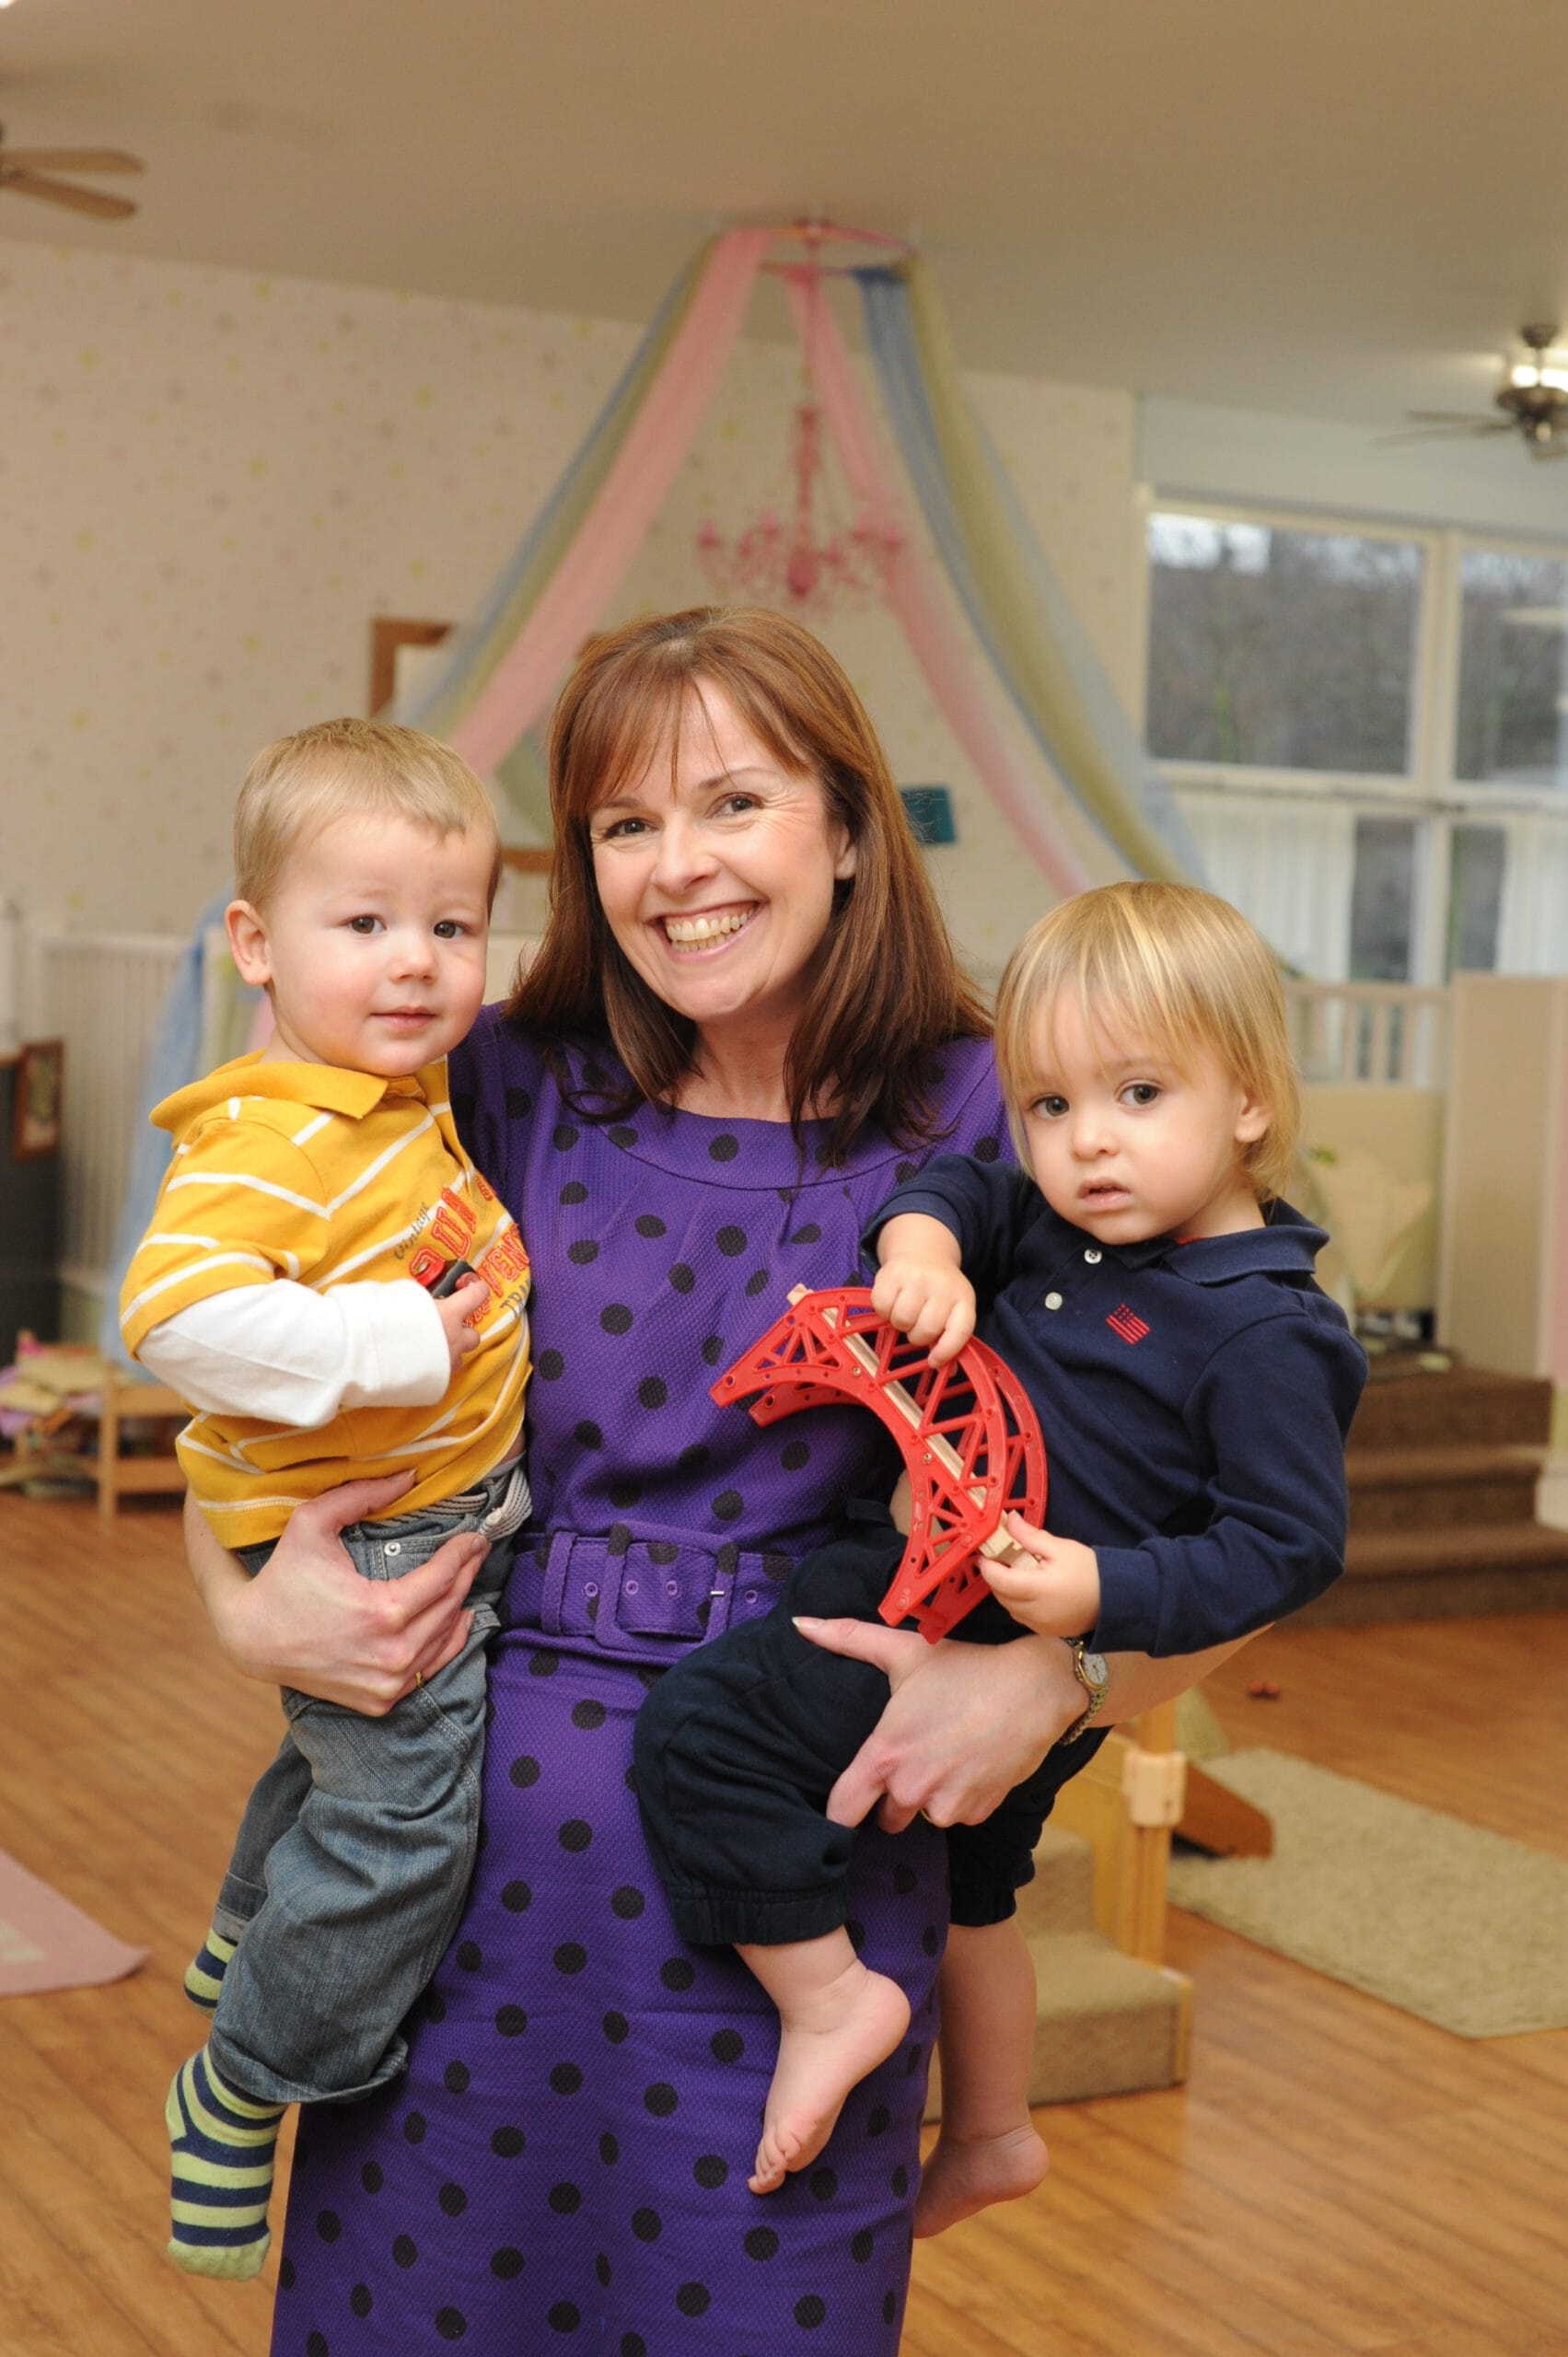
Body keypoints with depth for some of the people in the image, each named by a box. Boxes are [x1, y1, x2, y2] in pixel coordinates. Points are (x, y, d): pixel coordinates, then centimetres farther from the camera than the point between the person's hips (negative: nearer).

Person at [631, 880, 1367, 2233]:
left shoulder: (1263, 1334, -20)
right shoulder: (1064, 1229, 3)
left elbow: (1292, 1543, -20)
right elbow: (963, 1190, 12)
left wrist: (1105, 1594, -30)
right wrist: (925, 1243, -11)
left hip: (1011, 1652, -9)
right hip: (938, 1609, 9)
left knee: (703, 1728, -18)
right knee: (966, 1885, 29)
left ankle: (827, 1995, -4)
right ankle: (991, 2133, 51)